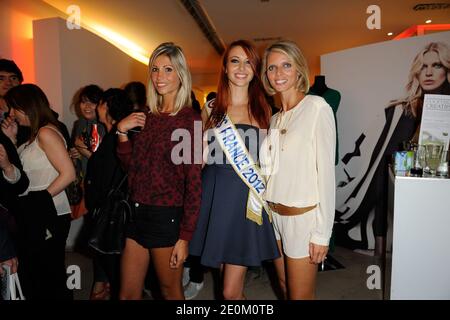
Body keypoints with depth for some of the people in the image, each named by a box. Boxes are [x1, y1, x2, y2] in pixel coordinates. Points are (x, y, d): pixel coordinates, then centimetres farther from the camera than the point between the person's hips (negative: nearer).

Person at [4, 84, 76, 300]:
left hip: (48, 216, -9)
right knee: (31, 278, 16)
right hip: (32, 217, 9)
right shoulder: (33, 136, 15)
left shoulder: (46, 133, -12)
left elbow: (68, 173, -20)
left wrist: (41, 199, -15)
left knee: (50, 281, 1)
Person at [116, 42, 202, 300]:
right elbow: (131, 167, 14)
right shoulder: (148, 118, 8)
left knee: (171, 290, 14)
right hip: (138, 213, 6)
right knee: (128, 293, 15)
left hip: (168, 217, -6)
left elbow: (194, 182, -13)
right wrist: (122, 132, 0)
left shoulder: (189, 119, -10)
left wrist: (185, 237, -14)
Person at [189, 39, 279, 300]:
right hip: (215, 197, 2)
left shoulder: (263, 110, 6)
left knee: (231, 292, -1)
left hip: (247, 200, -1)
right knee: (232, 283, 15)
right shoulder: (211, 109, 8)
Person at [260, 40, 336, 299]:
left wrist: (322, 233, -15)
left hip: (304, 216, -6)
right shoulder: (275, 118, 10)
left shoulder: (317, 107, -11)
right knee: (285, 288, 20)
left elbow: (326, 171, -14)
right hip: (275, 214, 6)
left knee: (301, 294, 8)